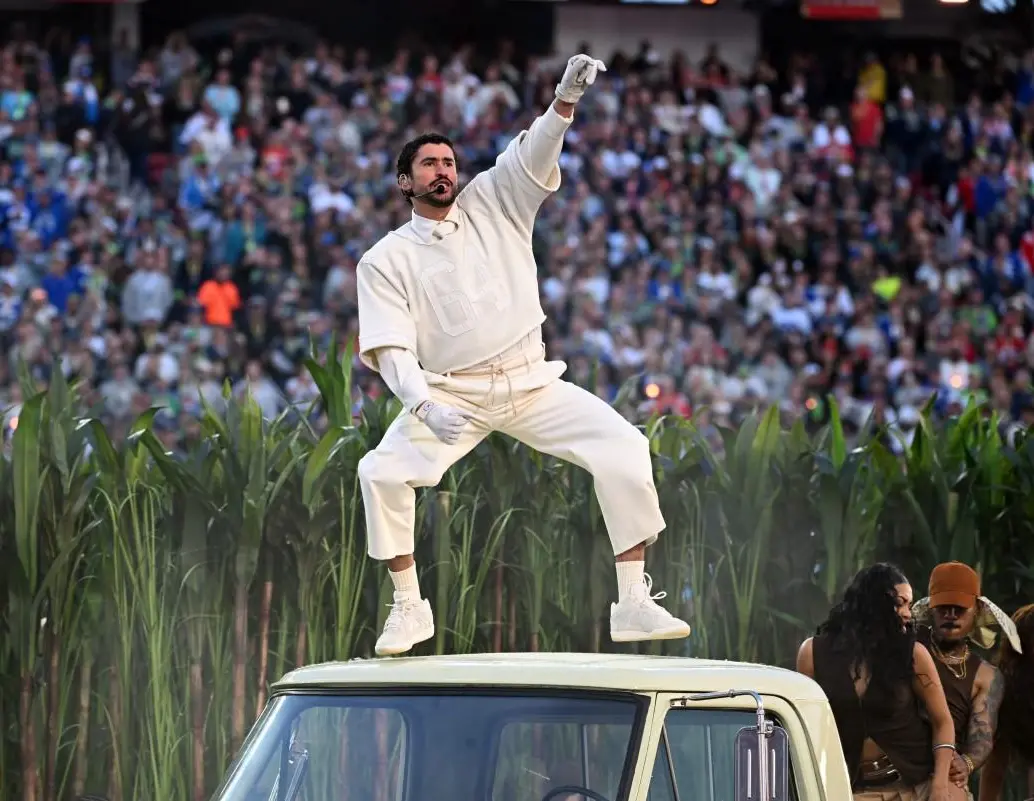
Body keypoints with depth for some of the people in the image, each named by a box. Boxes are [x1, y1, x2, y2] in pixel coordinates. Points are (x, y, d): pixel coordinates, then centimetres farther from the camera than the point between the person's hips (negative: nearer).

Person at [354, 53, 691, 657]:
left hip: (531, 383, 1)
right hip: (449, 393, -1)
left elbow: (534, 153, -8)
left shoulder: (492, 203, 7)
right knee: (381, 472, -24)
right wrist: (425, 406, -26)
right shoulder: (385, 261, 1)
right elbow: (390, 350, -8)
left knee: (624, 448, -16)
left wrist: (567, 99, -28)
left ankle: (634, 603, -11)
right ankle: (408, 608, -6)